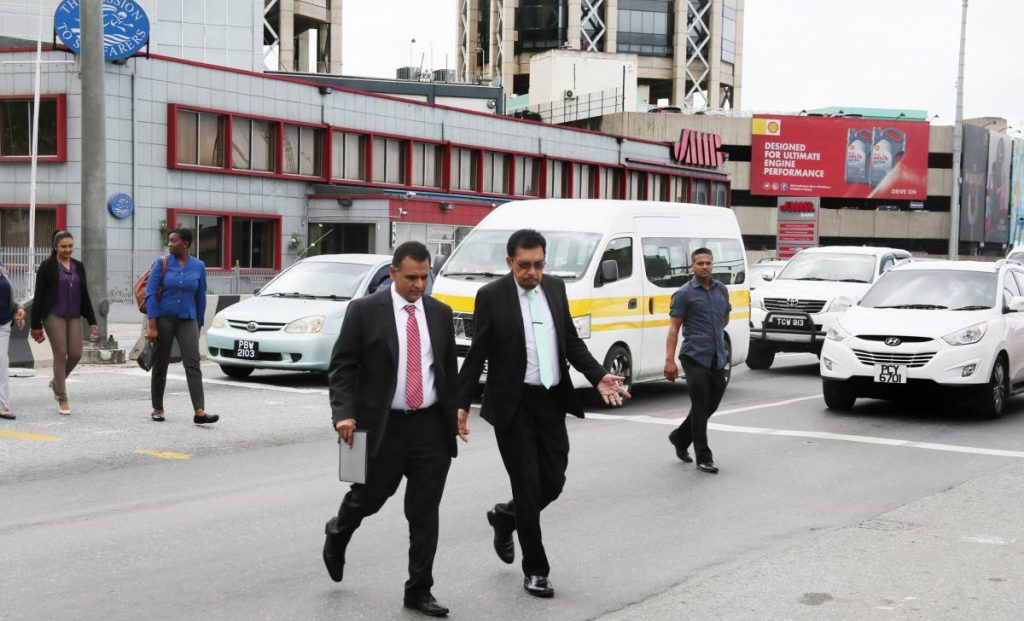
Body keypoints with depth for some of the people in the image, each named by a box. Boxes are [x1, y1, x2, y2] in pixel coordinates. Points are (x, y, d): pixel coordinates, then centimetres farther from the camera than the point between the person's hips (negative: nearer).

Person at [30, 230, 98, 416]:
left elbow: (85, 295, 16)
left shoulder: (78, 266, 11)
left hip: (74, 317, 5)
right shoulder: (47, 267, -3)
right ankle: (62, 399, 3)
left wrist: (92, 321, 12)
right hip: (54, 316, -5)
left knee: (76, 354, 0)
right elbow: (39, 297, -3)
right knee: (60, 354, -6)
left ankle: (56, 382, 29)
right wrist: (36, 325, -6)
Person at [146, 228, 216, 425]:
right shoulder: (162, 263, -3)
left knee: (193, 363, -13)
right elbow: (150, 294, -7)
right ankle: (157, 409, 22)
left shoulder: (198, 267, 3)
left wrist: (199, 326, 13)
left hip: (187, 320, 1)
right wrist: (152, 327, -14)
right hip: (164, 319, 0)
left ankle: (200, 412, -21)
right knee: (160, 365, 7)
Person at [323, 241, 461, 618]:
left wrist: (455, 414, 12)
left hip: (431, 425, 3)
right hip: (383, 426, -3)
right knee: (368, 498, 10)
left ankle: (419, 590, 14)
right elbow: (342, 367, -5)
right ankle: (337, 534, 44)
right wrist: (344, 414, -16)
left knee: (425, 513, 4)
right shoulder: (365, 311, -4)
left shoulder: (440, 313, 8)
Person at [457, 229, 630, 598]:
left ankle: (504, 517, 38)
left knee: (553, 482, 9)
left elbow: (571, 342, 13)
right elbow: (477, 355, -6)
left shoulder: (555, 288, 7)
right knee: (528, 487, -1)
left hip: (552, 402, 5)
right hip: (513, 405, -5)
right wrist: (462, 405, -10)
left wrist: (599, 377, 1)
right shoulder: (491, 296, -7)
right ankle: (535, 570, 13)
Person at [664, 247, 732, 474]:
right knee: (701, 407, -4)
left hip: (718, 358, 6)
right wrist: (669, 360, -17)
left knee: (712, 404, 12)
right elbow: (674, 328, -9)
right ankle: (703, 458, 2)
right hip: (695, 357, -6)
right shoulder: (684, 294, -5)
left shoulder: (721, 290, 11)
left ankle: (680, 437, 32)